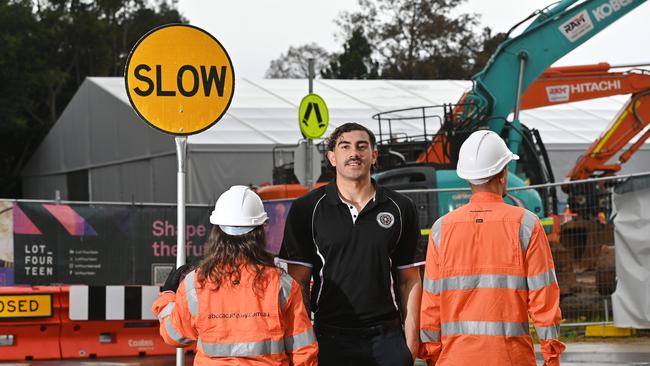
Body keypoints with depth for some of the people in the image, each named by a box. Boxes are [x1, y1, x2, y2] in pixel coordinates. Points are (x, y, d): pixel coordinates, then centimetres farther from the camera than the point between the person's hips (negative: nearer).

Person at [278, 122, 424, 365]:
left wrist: (411, 341, 1)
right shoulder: (306, 210, 4)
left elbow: (410, 281, 9)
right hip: (330, 340, -1)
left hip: (387, 339, 1)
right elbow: (298, 282, 2)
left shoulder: (400, 209, 8)